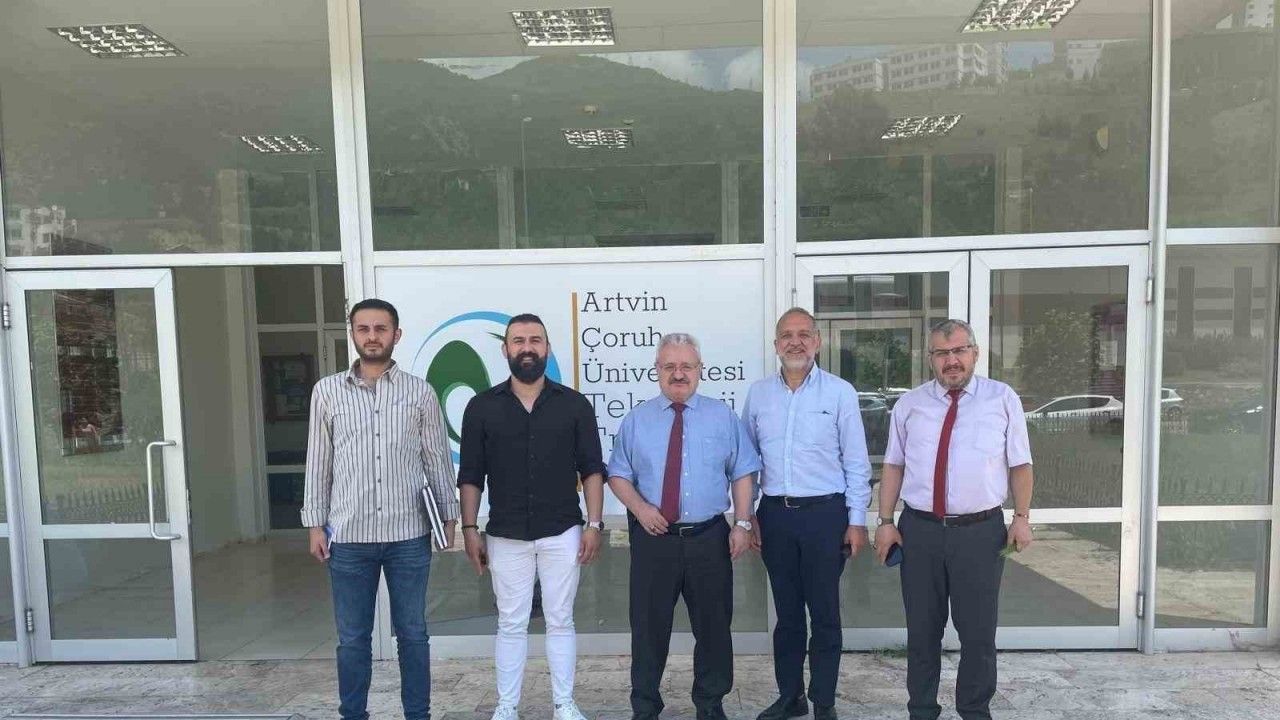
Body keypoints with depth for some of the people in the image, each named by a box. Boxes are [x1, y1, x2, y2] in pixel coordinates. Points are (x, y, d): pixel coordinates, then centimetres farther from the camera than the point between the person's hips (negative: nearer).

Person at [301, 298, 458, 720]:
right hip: (349, 536, 1)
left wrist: (448, 515, 3)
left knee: (412, 633, 11)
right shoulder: (327, 391, 4)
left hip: (408, 535, 0)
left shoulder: (420, 393, 2)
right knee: (352, 637, 11)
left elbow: (437, 459, 5)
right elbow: (318, 462, 7)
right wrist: (315, 523, 4)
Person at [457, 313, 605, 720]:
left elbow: (592, 469, 1)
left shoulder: (574, 405, 1)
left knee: (560, 622, 10)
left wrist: (594, 523, -5)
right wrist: (470, 528, -1)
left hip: (562, 534, 0)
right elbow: (471, 475, 4)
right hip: (506, 536, 0)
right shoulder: (482, 407, 1)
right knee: (511, 624, 10)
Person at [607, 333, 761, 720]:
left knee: (713, 626, 12)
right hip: (653, 537, 0)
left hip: (709, 538, 1)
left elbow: (743, 473, 5)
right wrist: (639, 507, -12)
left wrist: (742, 523, -4)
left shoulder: (722, 416, 4)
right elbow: (618, 475, 5)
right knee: (649, 626, 8)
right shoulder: (636, 420, 4)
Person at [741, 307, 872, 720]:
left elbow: (856, 462, -2)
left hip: (825, 514, -3)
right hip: (775, 515, 3)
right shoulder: (758, 393, 5)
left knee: (824, 614, 6)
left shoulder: (840, 392, -4)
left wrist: (857, 520, -4)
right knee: (786, 612, 14)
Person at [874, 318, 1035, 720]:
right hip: (919, 530, 1)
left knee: (978, 630, 8)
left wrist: (1022, 517, -3)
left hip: (981, 531, -1)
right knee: (922, 629, 11)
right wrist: (886, 521, 1)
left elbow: (1020, 464, 5)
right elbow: (893, 465, 7)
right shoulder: (909, 404, 6)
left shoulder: (1003, 399, 3)